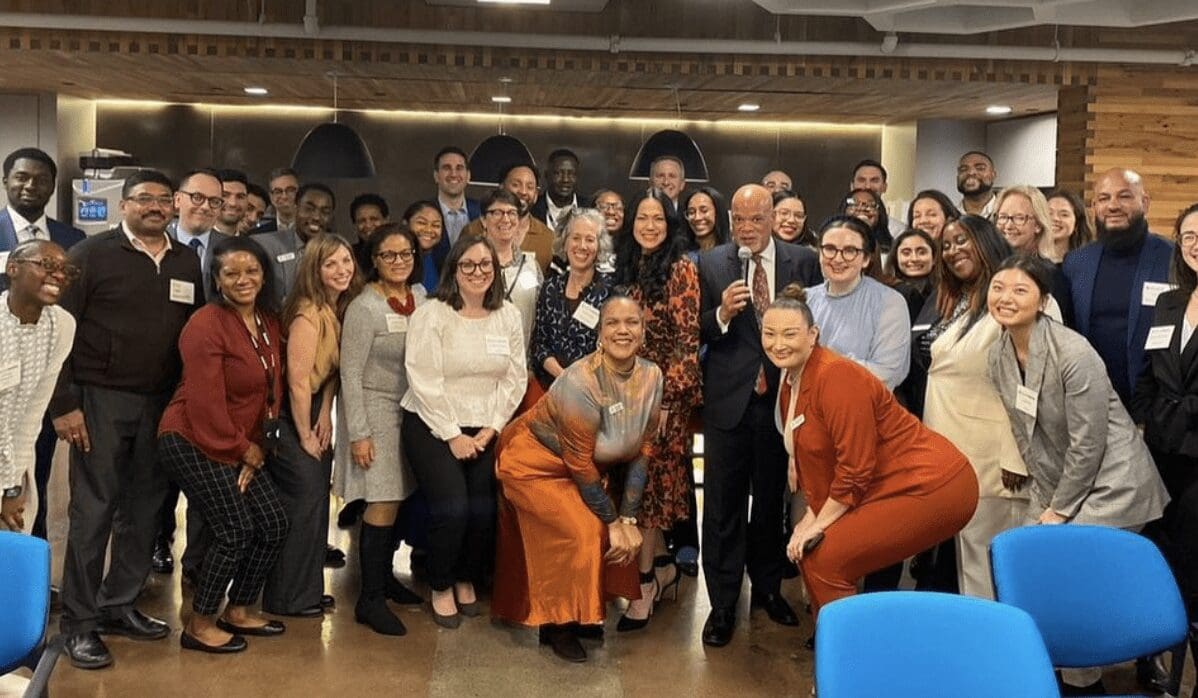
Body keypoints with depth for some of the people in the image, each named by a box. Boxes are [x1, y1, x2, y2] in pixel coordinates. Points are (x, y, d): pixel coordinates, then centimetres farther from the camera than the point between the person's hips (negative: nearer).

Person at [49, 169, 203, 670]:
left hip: (162, 403, 5)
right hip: (100, 400, -4)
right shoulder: (90, 255, -4)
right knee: (93, 510, -1)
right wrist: (64, 404, -12)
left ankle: (119, 606, 24)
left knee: (145, 509, 10)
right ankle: (79, 623, 9)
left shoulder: (188, 262, 8)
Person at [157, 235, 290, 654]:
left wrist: (258, 448, -1)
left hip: (243, 447, 8)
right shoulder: (206, 325, -19)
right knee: (234, 532, -10)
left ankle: (239, 611, 25)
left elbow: (273, 387, 6)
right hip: (193, 442, -8)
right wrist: (243, 450, -11)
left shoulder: (269, 321, 5)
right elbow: (205, 403, -20)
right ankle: (199, 626, 9)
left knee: (273, 525, 6)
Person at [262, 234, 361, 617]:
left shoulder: (340, 310, 3)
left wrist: (325, 415, -2)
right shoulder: (309, 313, -23)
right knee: (302, 503, -4)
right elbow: (298, 381, -23)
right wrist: (305, 437, -14)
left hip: (314, 411, 9)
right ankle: (288, 599, 10)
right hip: (291, 417, -9)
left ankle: (308, 589, 26)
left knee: (317, 502, 13)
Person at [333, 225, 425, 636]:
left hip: (413, 411, 6)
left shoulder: (420, 296, 4)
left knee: (399, 497, 9)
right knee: (384, 504, -7)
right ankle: (370, 599, 2)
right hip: (376, 411, -6)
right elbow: (350, 375, -13)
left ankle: (384, 577, 27)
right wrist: (358, 433, -15)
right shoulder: (364, 308, -14)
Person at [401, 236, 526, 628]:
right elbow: (425, 382, -12)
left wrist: (491, 429, -6)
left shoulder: (509, 317, 5)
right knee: (452, 508, -16)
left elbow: (515, 379, 3)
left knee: (484, 511, -8)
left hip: (485, 430, 4)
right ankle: (440, 588, 9)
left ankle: (467, 579, 21)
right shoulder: (431, 315, -8)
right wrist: (453, 435, -13)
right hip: (432, 426, -3)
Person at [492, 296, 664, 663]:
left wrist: (628, 518, -9)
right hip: (536, 463, -6)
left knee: (621, 536, -1)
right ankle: (557, 624, 5)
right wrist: (612, 521, -15)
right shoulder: (581, 382, -31)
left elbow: (641, 449, -6)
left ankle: (584, 614, 22)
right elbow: (580, 463, -24)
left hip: (585, 466, 7)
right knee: (583, 535, -16)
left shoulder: (651, 376, -14)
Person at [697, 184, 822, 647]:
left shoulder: (803, 262, 0)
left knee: (772, 498, 15)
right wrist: (722, 314, -22)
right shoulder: (712, 264, -1)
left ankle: (767, 587, 33)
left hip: (782, 396, 1)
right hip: (729, 399, -1)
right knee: (723, 504, 3)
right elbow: (697, 333, -2)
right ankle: (723, 603, 15)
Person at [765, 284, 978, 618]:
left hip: (933, 488, -9)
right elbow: (811, 457, 12)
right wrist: (813, 516, 1)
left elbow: (856, 467, -21)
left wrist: (819, 523, -11)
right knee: (806, 548, 6)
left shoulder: (836, 376, -21)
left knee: (824, 559, -12)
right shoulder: (790, 382, 6)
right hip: (885, 488, 9)